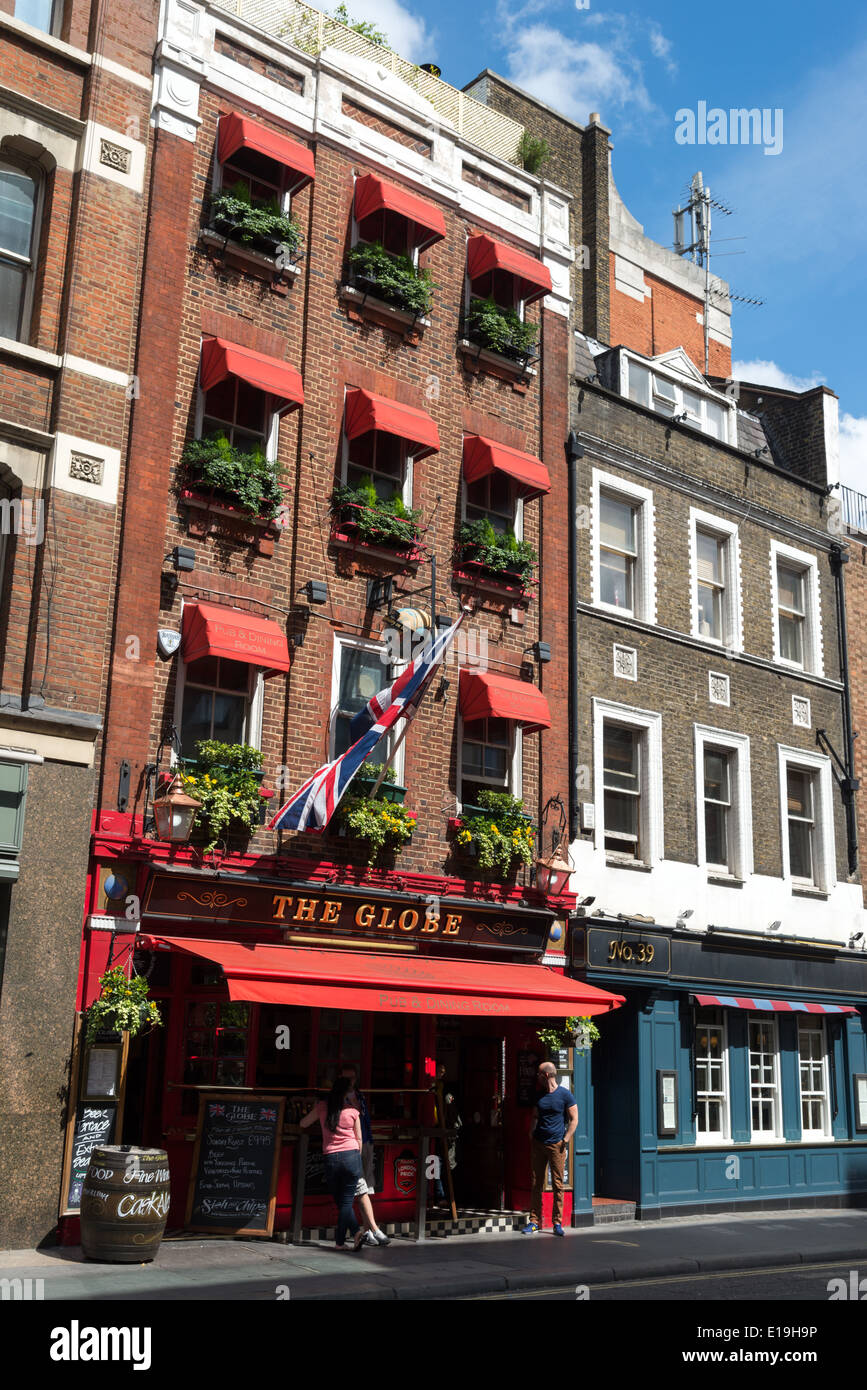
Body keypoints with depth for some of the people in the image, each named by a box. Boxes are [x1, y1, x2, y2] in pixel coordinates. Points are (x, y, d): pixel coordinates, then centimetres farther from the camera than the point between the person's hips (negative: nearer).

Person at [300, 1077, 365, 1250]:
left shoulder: (322, 1107, 3)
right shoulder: (353, 1111, 0)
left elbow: (303, 1124, 16)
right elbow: (359, 1139, 6)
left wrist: (314, 1109, 31)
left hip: (330, 1158, 1)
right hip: (351, 1155, -1)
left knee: (341, 1202, 11)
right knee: (347, 1200, 3)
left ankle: (356, 1231, -1)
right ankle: (340, 1241, -3)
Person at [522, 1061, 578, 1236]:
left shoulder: (565, 1095, -4)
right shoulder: (539, 1096, 12)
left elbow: (574, 1120, -3)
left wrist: (564, 1141, -9)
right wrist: (531, 1138, 8)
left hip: (556, 1145, -5)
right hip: (538, 1144, 5)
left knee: (557, 1184, -1)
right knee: (536, 1183, 4)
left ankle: (557, 1222, 6)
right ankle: (534, 1221, 10)